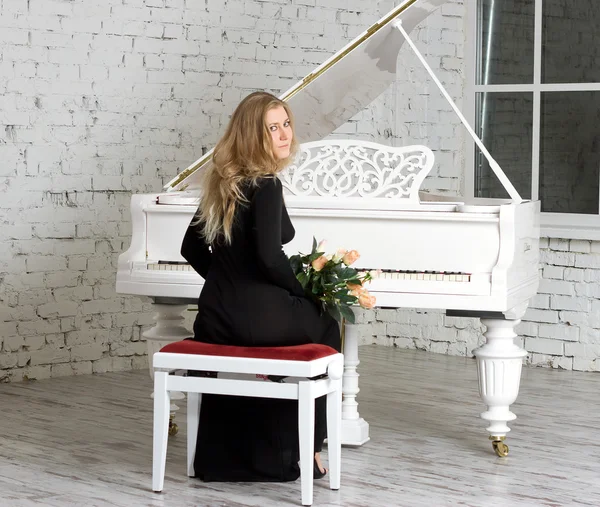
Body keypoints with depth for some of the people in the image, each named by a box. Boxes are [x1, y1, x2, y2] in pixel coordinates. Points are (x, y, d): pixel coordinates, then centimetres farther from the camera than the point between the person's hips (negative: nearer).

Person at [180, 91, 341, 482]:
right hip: (255, 316, -7)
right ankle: (299, 449, 26)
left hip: (214, 316, 7)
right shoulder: (265, 185, -15)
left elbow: (193, 250, 17)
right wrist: (305, 291, -6)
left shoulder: (221, 182, 10)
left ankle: (225, 454, 33)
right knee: (324, 326, 23)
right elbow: (269, 257, -24)